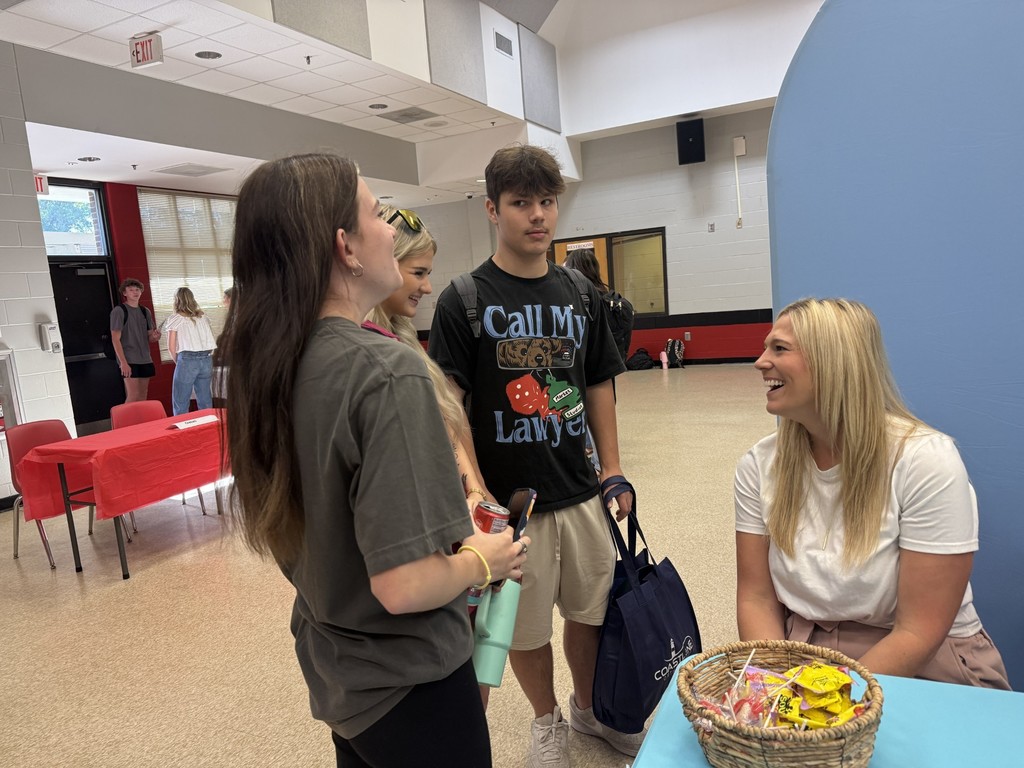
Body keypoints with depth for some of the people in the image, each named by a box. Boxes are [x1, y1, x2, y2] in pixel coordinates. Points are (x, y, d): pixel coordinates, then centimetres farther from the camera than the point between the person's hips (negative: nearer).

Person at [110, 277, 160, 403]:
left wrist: (155, 336, -7)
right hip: (129, 361, -6)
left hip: (145, 360, 6)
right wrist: (123, 362, -16)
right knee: (133, 395, -11)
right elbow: (115, 339, -9)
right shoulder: (119, 311, -4)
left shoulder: (145, 311, 13)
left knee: (143, 396, 7)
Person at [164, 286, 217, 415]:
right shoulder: (203, 317, 13)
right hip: (207, 359, 4)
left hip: (188, 360, -4)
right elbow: (211, 341, 9)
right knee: (205, 401, 9)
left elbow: (171, 346, 0)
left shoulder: (175, 319, 2)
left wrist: (177, 361, 14)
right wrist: (205, 357, 14)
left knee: (181, 402, 3)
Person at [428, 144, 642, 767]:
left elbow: (598, 386, 10)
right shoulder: (463, 300, -8)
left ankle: (589, 707, 45)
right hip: (509, 500, -3)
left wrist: (613, 469, 7)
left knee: (593, 609, 18)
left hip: (580, 491, 4)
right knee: (525, 626, 13)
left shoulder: (581, 294, 5)